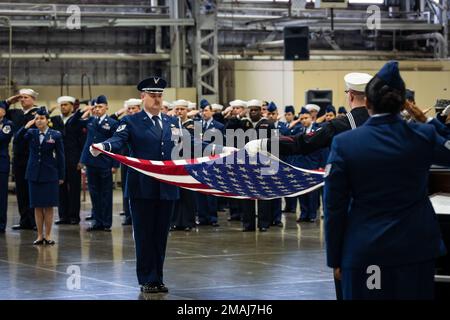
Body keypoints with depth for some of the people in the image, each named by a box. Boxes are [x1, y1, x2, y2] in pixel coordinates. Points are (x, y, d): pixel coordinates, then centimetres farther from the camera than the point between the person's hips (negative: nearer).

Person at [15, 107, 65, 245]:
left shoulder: (55, 135, -3)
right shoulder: (31, 133, 4)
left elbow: (60, 156, 0)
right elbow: (18, 137, -13)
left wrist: (61, 176, -1)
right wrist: (26, 127, -29)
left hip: (49, 175, -2)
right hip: (34, 174, 2)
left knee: (48, 206, 2)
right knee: (37, 206, 5)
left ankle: (48, 235, 10)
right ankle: (40, 236, 12)